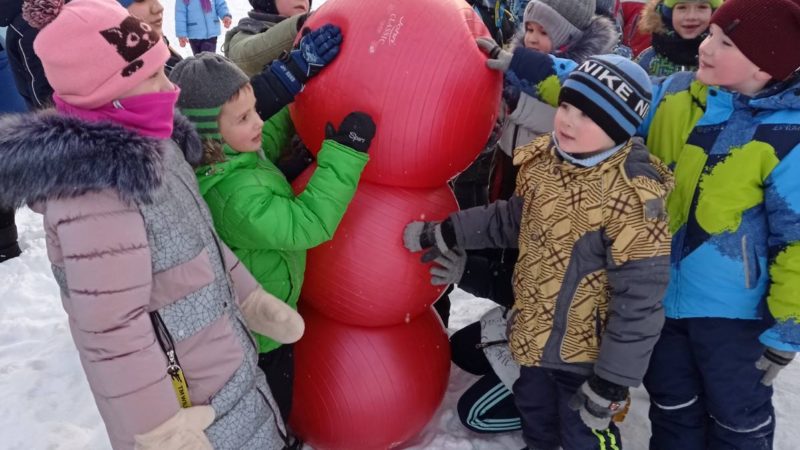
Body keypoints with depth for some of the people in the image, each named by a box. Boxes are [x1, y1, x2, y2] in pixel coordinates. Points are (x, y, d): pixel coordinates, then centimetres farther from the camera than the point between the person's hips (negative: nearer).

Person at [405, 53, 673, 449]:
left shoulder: (631, 196, -29)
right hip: (533, 335, 7)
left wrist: (612, 379, -21)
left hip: (585, 351, -7)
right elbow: (515, 218, 11)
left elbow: (639, 301, -25)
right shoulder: (543, 159, -7)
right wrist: (448, 233, 11)